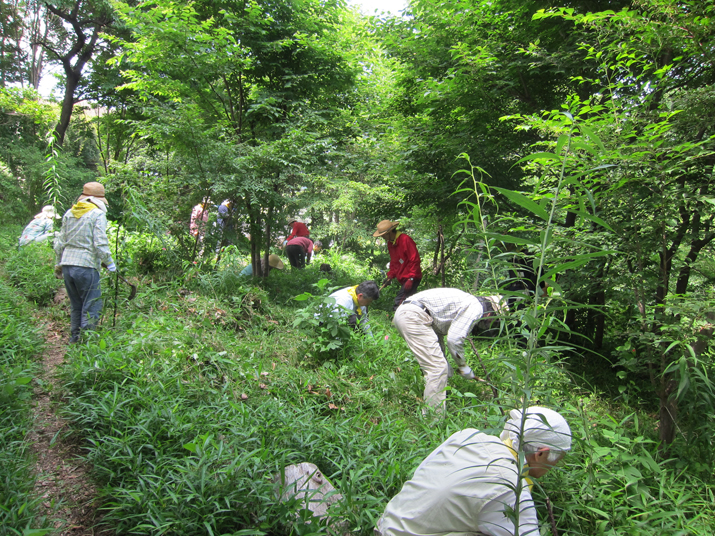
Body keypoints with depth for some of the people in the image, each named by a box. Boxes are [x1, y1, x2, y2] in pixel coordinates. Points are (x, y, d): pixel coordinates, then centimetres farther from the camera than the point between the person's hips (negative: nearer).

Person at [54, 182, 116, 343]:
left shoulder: (69, 213, 15)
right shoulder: (98, 214, -5)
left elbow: (60, 242, 18)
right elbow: (100, 243, -13)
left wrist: (58, 265, 26)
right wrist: (109, 263, -2)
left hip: (67, 265, 7)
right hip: (86, 266, -7)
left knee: (76, 306, 17)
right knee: (91, 306, 1)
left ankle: (74, 339, 23)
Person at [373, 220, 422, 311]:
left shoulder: (405, 240, -16)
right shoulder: (390, 243, 12)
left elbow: (415, 260, -18)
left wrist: (411, 279, -20)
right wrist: (390, 276, 10)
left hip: (412, 278, -9)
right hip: (403, 279, 9)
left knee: (399, 303, -17)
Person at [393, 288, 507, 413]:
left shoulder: (466, 301, 27)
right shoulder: (476, 307, -3)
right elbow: (454, 339, -10)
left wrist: (444, 361, 26)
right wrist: (463, 366, 5)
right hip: (414, 316, -11)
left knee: (434, 365, 19)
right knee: (437, 368, -7)